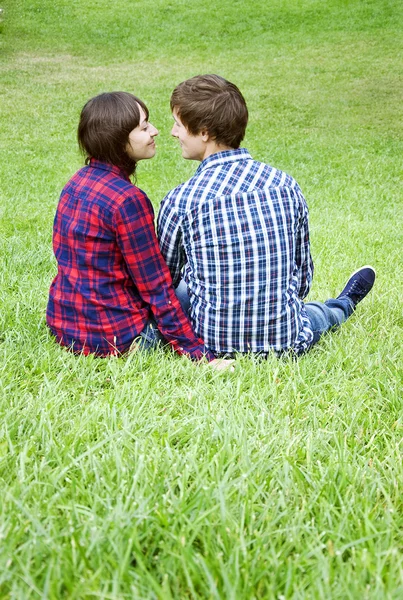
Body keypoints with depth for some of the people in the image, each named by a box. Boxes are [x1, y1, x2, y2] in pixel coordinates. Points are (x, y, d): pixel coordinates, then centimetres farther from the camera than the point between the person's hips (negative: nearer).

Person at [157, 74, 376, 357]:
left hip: (211, 344, -2)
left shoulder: (180, 201, -15)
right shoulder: (286, 184, -6)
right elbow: (303, 276, 5)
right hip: (287, 344, 2)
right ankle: (342, 306, 69)